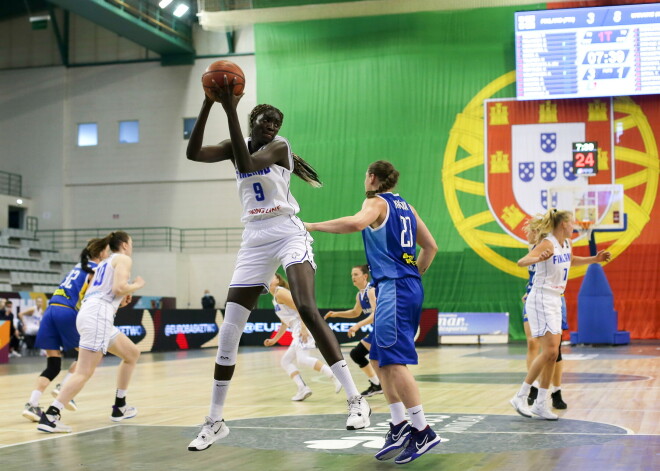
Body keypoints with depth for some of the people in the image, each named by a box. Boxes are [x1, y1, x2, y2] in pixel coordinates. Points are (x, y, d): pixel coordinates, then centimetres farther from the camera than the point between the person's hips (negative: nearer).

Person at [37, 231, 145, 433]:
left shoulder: (104, 263, 28)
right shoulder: (123, 259, 4)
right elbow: (119, 288, -12)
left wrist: (119, 301, 29)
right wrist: (137, 285, 7)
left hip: (88, 312, 10)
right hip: (98, 315, -10)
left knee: (132, 354, 20)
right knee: (84, 373, -15)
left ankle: (119, 407, 22)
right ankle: (50, 416, -23)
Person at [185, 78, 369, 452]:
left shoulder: (279, 146, -4)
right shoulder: (237, 147, 10)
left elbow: (247, 164, -23)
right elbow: (193, 153, -6)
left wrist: (231, 110, -25)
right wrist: (208, 105, -16)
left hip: (289, 235, -5)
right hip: (255, 241, 5)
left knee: (308, 309, -25)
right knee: (229, 330, 1)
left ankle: (356, 400, -22)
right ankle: (215, 421, 11)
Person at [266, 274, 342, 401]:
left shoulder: (280, 293, -4)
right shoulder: (275, 299, 26)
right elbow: (285, 323, 34)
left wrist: (303, 328, -26)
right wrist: (274, 340, 33)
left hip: (304, 326, -11)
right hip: (298, 332, 11)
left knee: (302, 359, -25)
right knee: (285, 361, 12)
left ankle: (335, 377, -31)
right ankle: (303, 388, -1)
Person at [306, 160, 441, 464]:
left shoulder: (376, 202, -3)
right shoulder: (404, 206, 20)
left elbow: (356, 223, -27)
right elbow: (430, 247, 22)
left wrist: (312, 226, -20)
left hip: (393, 288, -9)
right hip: (410, 287, 9)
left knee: (393, 360, -10)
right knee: (379, 360, 13)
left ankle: (422, 432, -11)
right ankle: (399, 427, 12)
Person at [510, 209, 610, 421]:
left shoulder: (567, 244, 9)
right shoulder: (548, 243, -16)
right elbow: (521, 262, -30)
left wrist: (594, 259, 25)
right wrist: (538, 258, -49)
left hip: (555, 302, 9)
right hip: (541, 301, -9)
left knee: (553, 354, 6)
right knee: (549, 351, -15)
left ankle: (540, 404, 12)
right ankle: (520, 397, -7)